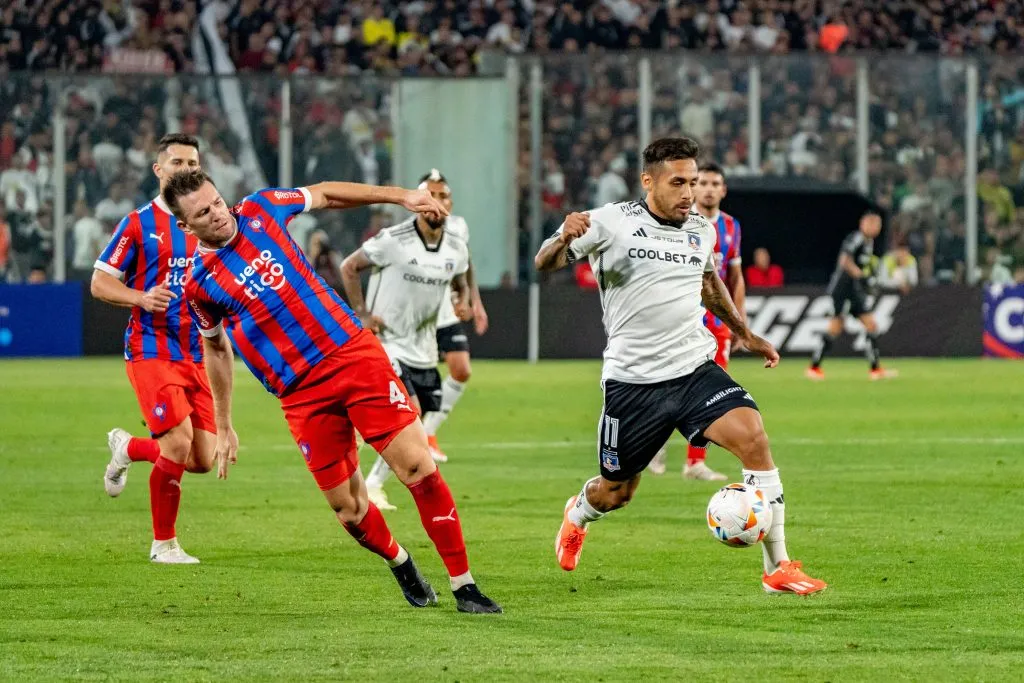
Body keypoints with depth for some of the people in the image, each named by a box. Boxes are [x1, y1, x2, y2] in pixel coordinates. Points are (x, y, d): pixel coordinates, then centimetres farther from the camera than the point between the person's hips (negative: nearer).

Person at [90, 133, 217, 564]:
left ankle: (128, 448, 30)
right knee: (179, 444, -17)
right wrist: (142, 298, -20)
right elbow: (100, 283, -2)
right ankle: (164, 544, 2)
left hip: (196, 355, 6)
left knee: (203, 460, 1)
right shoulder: (139, 224, -2)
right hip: (152, 352, -6)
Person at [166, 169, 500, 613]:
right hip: (303, 394, -1)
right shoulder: (199, 286, -1)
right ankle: (398, 561, 32)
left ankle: (463, 585, -4)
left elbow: (324, 195, 17)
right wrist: (223, 427, 18)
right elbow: (216, 349, 15)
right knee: (348, 510, -2)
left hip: (353, 354, 1)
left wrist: (400, 196, 11)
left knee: (418, 465, -11)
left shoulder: (260, 210, 1)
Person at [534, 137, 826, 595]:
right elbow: (545, 264, -12)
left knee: (752, 437, -22)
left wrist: (744, 334, 34)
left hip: (695, 369, 3)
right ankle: (577, 517, 51)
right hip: (632, 381, -3)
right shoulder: (612, 223, -8)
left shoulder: (702, 231, 7)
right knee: (615, 493, 10)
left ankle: (778, 568, -18)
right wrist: (565, 238, -34)